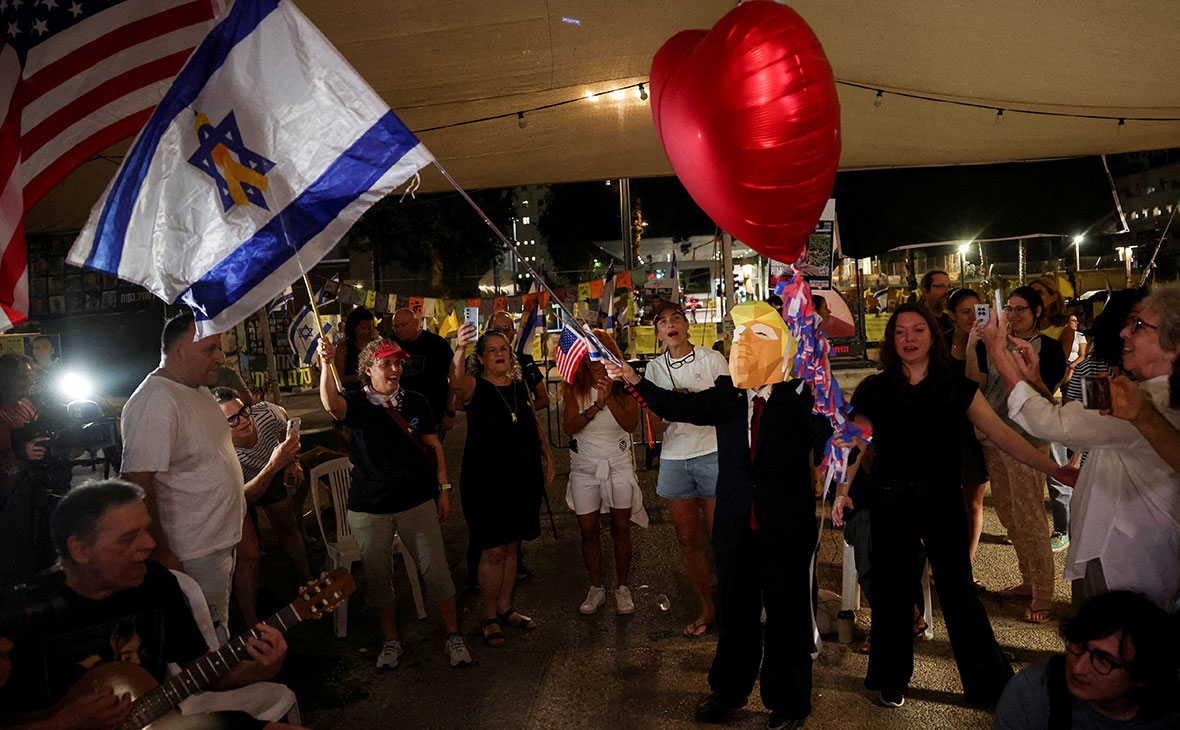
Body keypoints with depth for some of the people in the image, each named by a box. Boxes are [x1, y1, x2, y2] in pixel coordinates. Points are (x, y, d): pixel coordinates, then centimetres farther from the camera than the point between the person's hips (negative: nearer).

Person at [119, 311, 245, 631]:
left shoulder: (200, 390, 9)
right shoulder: (155, 401, -22)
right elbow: (138, 482, -26)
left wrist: (239, 516, 21)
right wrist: (160, 554, -23)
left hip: (223, 540, 9)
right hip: (193, 554, -9)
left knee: (220, 631, 21)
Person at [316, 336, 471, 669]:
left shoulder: (415, 403, 2)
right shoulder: (356, 403, -5)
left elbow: (433, 445, 8)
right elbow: (331, 404, -28)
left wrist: (443, 488, 5)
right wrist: (327, 363, -43)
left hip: (417, 503, 1)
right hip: (369, 508, -1)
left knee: (435, 569, 3)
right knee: (377, 576, 11)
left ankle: (452, 634, 21)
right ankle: (390, 639, 31)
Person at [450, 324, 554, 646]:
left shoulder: (520, 386, 9)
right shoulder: (474, 386, -7)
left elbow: (535, 426, 18)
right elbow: (456, 382, -31)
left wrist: (549, 458, 9)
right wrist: (460, 348, -47)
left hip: (522, 477, 5)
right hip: (485, 479, -5)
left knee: (511, 546, 14)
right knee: (493, 551, 0)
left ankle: (505, 608, 30)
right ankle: (490, 617, 16)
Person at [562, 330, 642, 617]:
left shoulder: (622, 384, -3)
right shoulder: (574, 387, -4)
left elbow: (631, 424, -14)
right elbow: (569, 426, -16)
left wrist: (610, 398, -28)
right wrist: (597, 405, -29)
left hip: (619, 464, 0)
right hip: (584, 466, 0)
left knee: (621, 528, 5)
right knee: (588, 530, 5)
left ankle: (623, 588, 21)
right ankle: (596, 588, 22)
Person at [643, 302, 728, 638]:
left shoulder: (712, 359, 1)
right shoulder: (655, 368, 9)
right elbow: (655, 427, 7)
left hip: (713, 455, -3)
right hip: (674, 460, 3)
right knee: (688, 541, 8)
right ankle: (707, 608, 24)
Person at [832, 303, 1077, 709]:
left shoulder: (957, 388, 1)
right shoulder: (876, 389, -1)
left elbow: (1002, 434, -1)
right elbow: (856, 444, 2)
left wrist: (1054, 469, -7)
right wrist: (842, 491, -9)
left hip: (943, 500, 0)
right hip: (890, 503, 0)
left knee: (959, 592, 2)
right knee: (892, 591, 8)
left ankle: (991, 684, 21)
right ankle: (892, 681, 27)